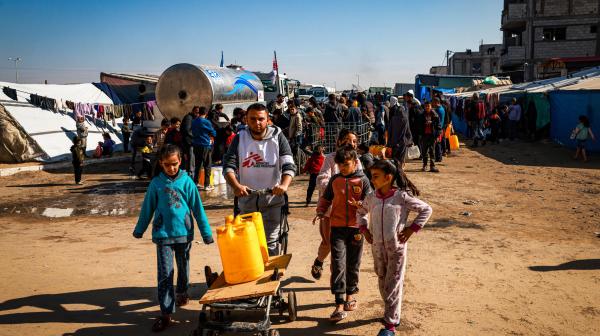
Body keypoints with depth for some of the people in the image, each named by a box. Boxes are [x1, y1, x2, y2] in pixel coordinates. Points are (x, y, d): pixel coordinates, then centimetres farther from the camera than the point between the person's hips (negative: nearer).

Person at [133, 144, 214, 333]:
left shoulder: (187, 182, -4)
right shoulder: (156, 183, -2)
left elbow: (197, 208, 0)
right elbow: (147, 208, 8)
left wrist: (206, 232, 1)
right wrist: (139, 230, 14)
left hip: (184, 233, 1)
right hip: (163, 234, -1)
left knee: (183, 268, 19)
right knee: (165, 273, -4)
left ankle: (181, 293, 46)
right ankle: (166, 314, -1)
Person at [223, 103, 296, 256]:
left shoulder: (277, 137, -2)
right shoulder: (240, 138, 3)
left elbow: (289, 165, -9)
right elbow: (228, 166, -5)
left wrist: (284, 185, -29)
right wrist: (235, 185, -25)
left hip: (272, 199, -2)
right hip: (247, 199, 2)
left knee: (271, 244, -5)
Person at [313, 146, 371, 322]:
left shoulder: (363, 180, -2)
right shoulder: (335, 179, 6)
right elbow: (325, 198, 17)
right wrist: (320, 212, 0)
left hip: (356, 228, -1)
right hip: (337, 227, 1)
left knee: (353, 264, 12)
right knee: (338, 264, -7)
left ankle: (350, 295, 33)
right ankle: (340, 305, -7)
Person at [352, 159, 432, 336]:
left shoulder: (402, 196, -12)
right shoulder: (371, 197, 2)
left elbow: (426, 209, -6)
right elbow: (361, 212, 22)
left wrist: (412, 229, -10)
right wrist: (364, 229, 8)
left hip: (396, 247, -5)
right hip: (377, 246, 5)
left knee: (393, 284, -2)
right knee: (382, 282, 16)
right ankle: (392, 313, 36)